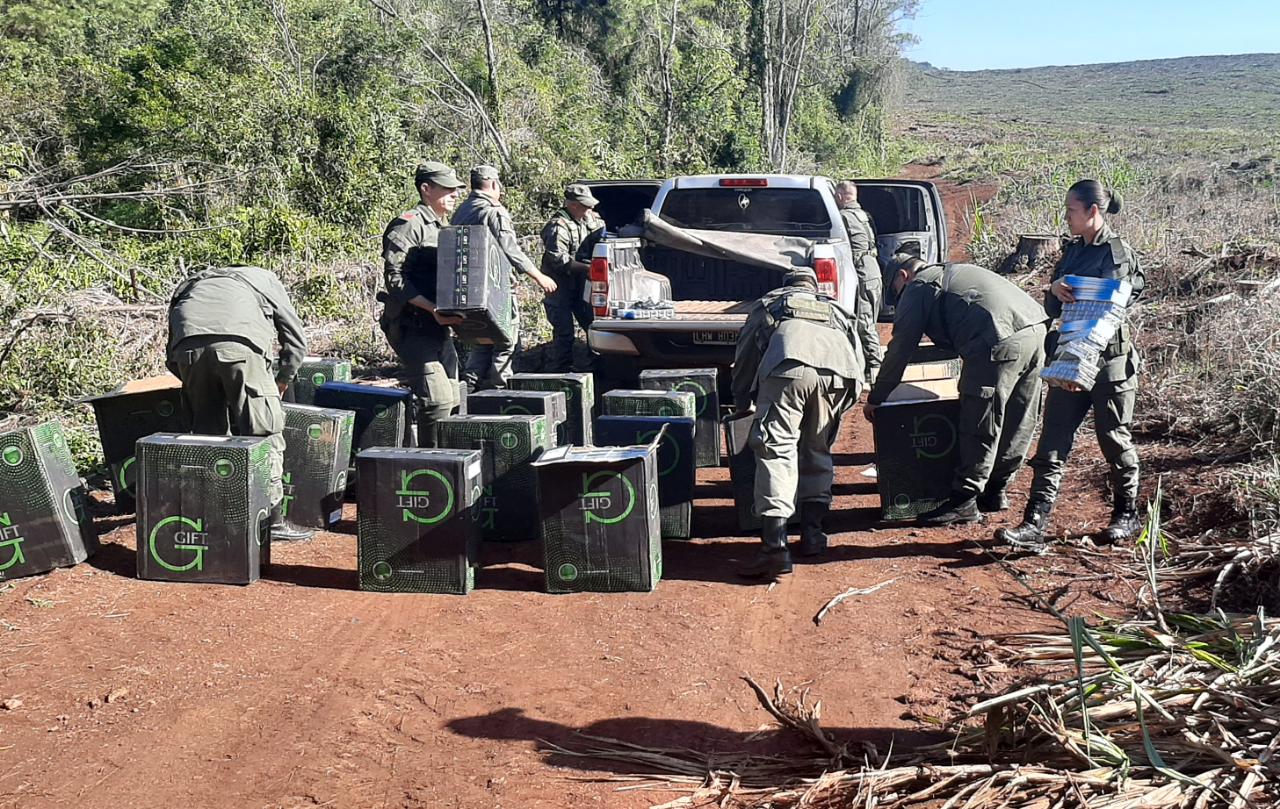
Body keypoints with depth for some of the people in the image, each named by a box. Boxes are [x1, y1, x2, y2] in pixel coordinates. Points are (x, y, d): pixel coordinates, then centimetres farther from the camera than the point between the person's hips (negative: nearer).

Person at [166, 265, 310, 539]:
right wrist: (282, 381, 43)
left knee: (206, 432, 17)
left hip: (188, 346, 3)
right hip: (239, 343, -3)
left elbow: (172, 360, 30)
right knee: (265, 434, 4)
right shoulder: (265, 280, 35)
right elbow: (296, 340, 30)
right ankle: (272, 519, 6)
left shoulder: (188, 286, 41)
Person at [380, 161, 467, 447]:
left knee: (451, 399, 11)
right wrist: (433, 309, -25)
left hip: (439, 327, 10)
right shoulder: (408, 225, -9)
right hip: (412, 326, -9)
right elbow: (394, 277, -18)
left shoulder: (445, 228, 21)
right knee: (437, 399, -16)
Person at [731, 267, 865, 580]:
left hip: (789, 367, -3)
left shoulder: (767, 304, 36)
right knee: (817, 452, 20)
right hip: (838, 372, 3)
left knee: (776, 450, -7)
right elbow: (859, 361, 37)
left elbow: (745, 358, 35)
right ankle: (812, 533, 21)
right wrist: (849, 398, 49)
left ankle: (775, 546, -18)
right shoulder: (837, 309, 42)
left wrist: (741, 405, 46)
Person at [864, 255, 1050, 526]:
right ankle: (995, 491, 27)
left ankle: (964, 502, 3)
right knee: (1016, 424, 15)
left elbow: (900, 350, 9)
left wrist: (875, 399, 16)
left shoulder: (917, 288, 10)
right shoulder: (956, 272, 34)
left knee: (981, 428, -3)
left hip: (999, 341, -9)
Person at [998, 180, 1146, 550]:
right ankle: (1035, 523, -1)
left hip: (1110, 359, -6)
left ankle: (1127, 515, 28)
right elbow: (1051, 310, 11)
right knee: (1053, 442, 0)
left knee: (1115, 439, 8)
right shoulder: (1071, 252, 11)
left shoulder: (1121, 253, -8)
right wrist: (1055, 291, -12)